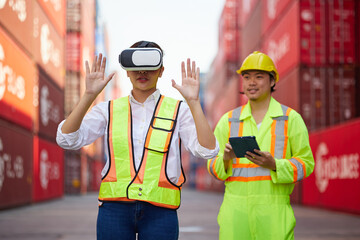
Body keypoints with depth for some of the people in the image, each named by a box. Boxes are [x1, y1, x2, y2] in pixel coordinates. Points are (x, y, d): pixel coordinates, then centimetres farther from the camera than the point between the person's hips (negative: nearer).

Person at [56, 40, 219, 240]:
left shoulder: (178, 111, 5)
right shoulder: (109, 110, 9)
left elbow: (207, 150, -8)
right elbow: (66, 139, -2)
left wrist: (193, 101, -17)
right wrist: (89, 95, -12)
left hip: (159, 213, -1)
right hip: (115, 209, 1)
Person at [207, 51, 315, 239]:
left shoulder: (291, 119, 6)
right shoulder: (228, 120, 13)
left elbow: (306, 163, 3)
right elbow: (212, 165, 13)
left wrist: (274, 164, -14)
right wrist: (225, 159, -10)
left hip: (274, 211, -2)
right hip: (235, 208, 2)